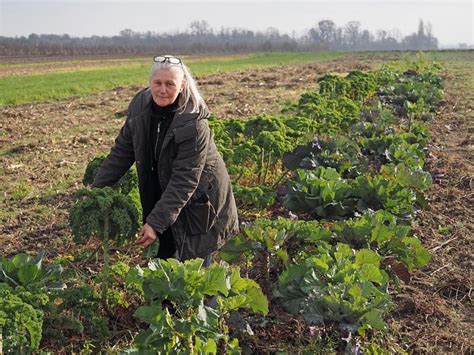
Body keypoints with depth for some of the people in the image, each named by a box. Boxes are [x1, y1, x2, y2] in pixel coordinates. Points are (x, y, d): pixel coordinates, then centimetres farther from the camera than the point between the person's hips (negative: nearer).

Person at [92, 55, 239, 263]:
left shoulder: (194, 124, -27)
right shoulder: (140, 106, -10)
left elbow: (184, 180, -27)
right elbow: (122, 151, 0)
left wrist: (156, 222, -30)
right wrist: (97, 190, -3)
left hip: (198, 201, -5)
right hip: (160, 195, 5)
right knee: (164, 261, 13)